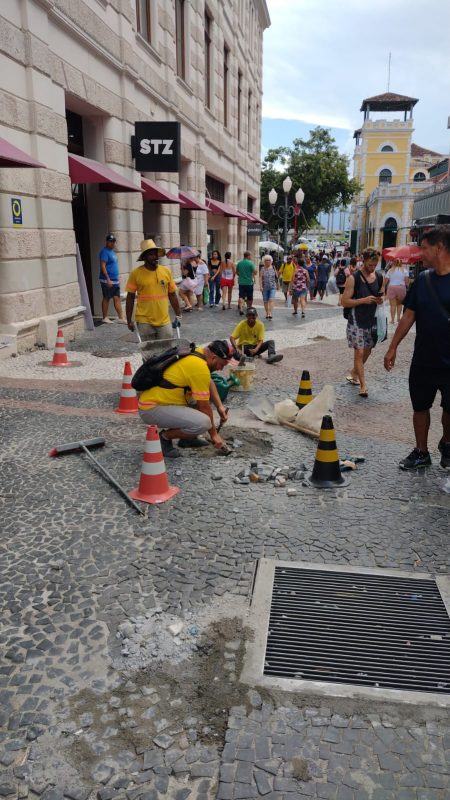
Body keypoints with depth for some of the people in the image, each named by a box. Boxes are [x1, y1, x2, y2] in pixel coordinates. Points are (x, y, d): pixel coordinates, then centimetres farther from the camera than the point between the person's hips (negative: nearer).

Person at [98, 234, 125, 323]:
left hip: (115, 280, 8)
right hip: (107, 280, -8)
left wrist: (117, 279, 21)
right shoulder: (105, 252, -11)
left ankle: (121, 318, 5)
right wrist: (108, 279, -23)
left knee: (117, 298, 5)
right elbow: (103, 266, -18)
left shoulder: (113, 251, 17)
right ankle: (104, 318, 9)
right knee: (106, 298, 0)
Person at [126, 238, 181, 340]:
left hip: (164, 321, 2)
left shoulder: (166, 271, 4)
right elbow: (130, 298, 0)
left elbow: (172, 295, 11)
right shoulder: (136, 273, -4)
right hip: (145, 321, -2)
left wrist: (178, 315, 10)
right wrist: (129, 320, -1)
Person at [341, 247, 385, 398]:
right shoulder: (353, 278, -11)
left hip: (372, 320, 6)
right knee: (359, 352, -8)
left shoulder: (379, 278, 6)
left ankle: (354, 373, 40)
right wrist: (363, 300, -23)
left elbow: (382, 294, 21)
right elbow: (344, 302, -12)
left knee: (367, 351, 17)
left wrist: (381, 299, -3)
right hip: (356, 321, -6)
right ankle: (363, 385, -3)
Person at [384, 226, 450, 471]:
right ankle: (421, 453, 28)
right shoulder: (423, 279, 4)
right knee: (420, 407, 11)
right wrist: (393, 347, 7)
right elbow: (409, 316, 9)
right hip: (423, 360, 4)